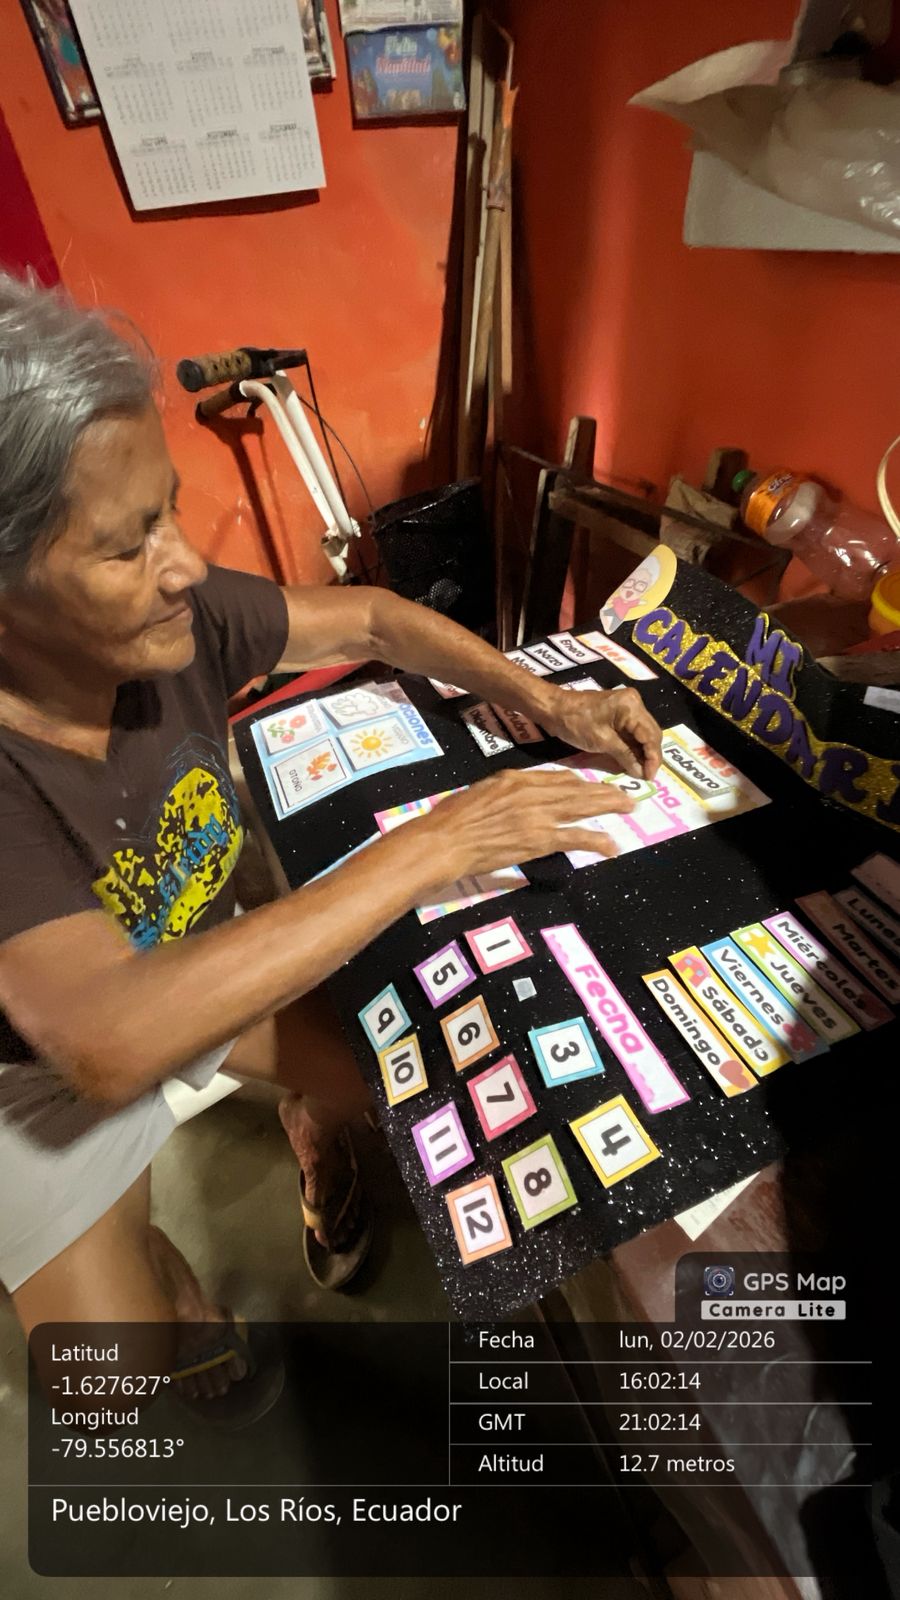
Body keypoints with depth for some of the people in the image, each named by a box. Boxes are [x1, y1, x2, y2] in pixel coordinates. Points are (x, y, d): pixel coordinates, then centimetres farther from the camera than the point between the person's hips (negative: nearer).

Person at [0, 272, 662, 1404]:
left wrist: (548, 704, -21)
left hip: (203, 961, 4)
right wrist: (430, 848, -46)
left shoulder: (180, 615, -22)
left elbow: (366, 620, -10)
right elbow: (107, 1040, -47)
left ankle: (322, 1176, 30)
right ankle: (183, 1297, 33)